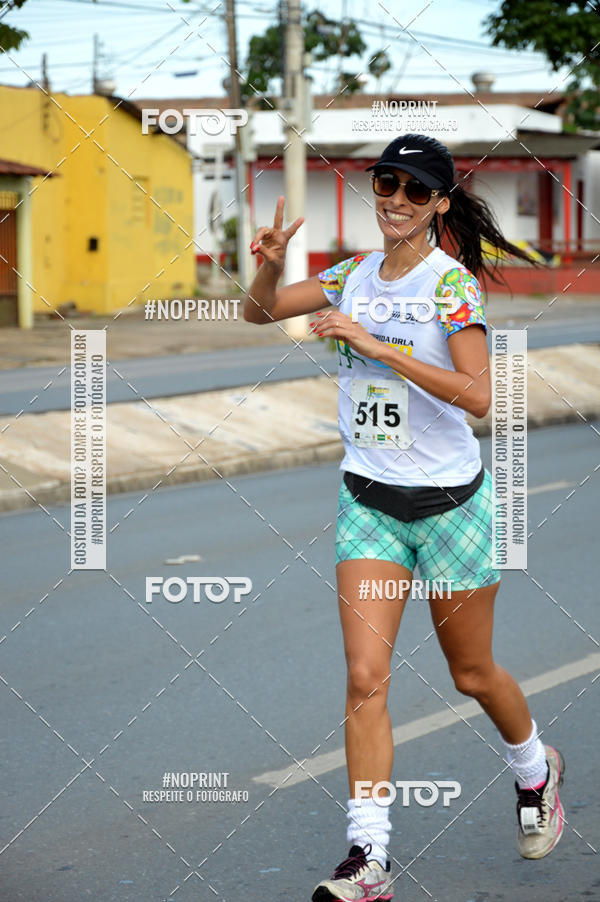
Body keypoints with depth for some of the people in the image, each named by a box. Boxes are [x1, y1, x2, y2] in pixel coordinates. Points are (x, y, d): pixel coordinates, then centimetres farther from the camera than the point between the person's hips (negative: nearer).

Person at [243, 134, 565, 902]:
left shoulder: (453, 283, -14)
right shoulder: (353, 276, 4)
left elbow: (478, 395, -26)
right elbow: (259, 312, 10)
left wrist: (379, 346, -31)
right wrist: (271, 263, -12)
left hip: (449, 500, -4)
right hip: (368, 499, 4)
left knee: (472, 673, 12)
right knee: (366, 676, -9)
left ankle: (535, 773, 43)